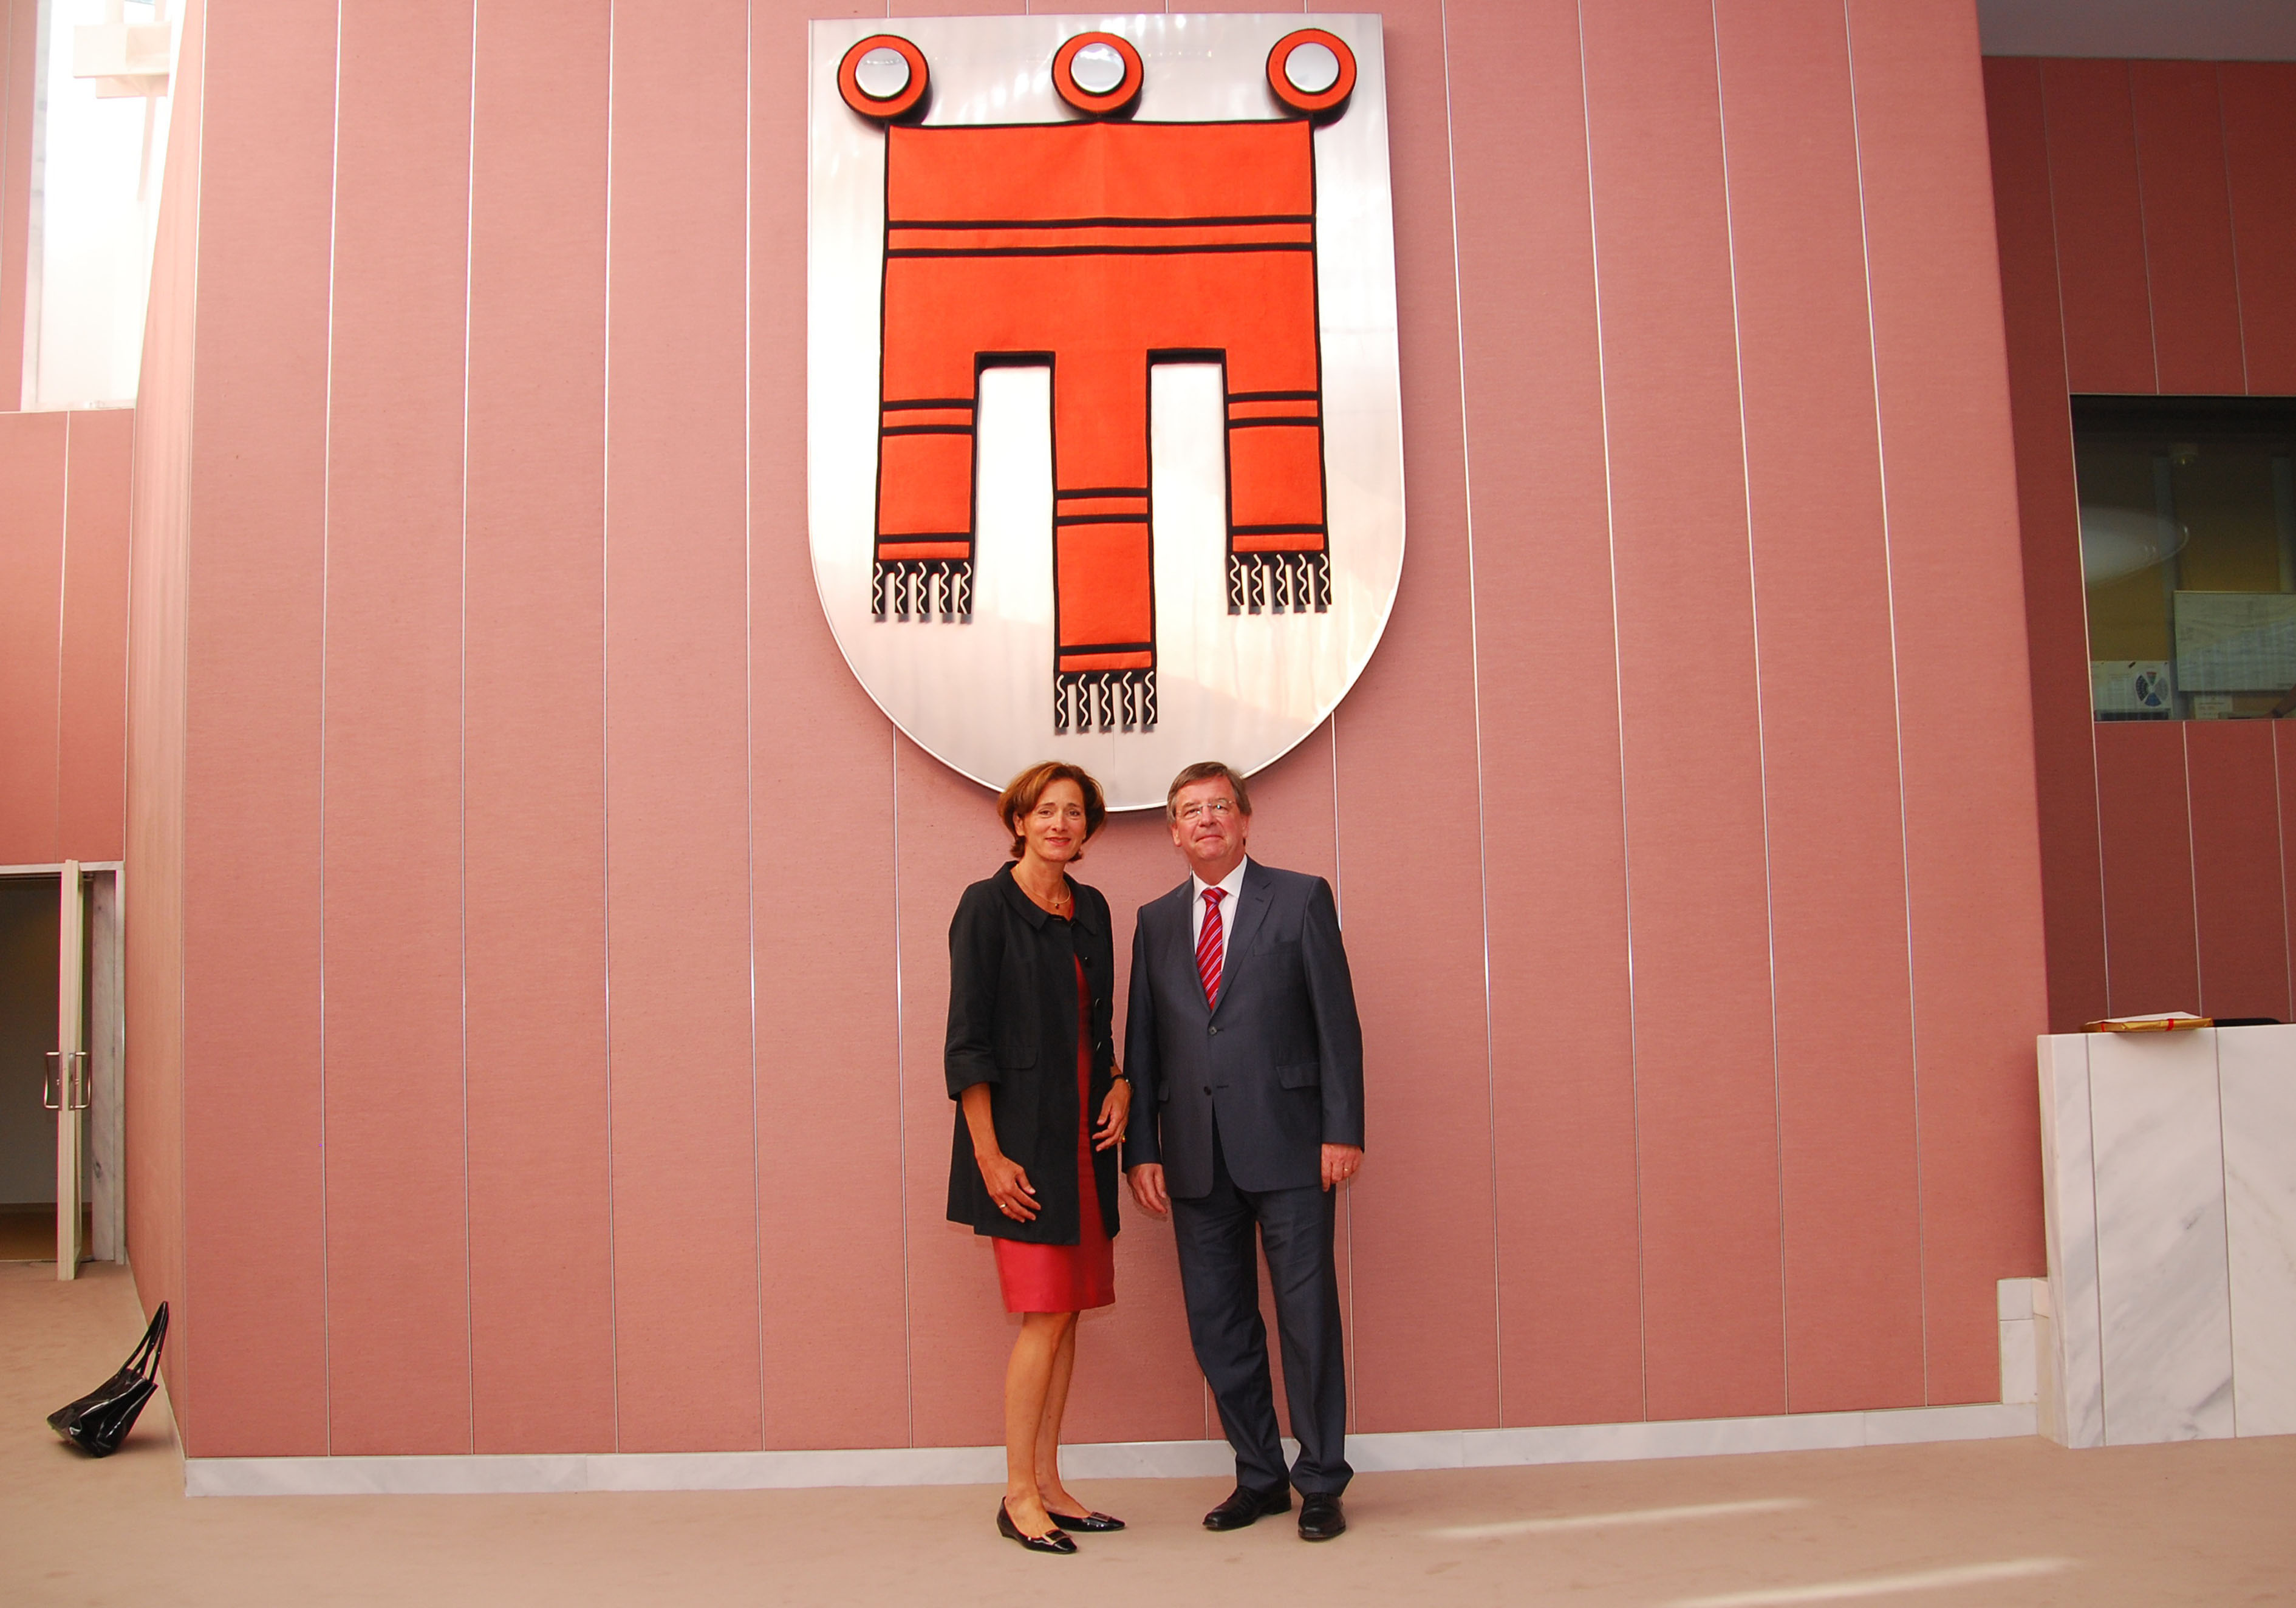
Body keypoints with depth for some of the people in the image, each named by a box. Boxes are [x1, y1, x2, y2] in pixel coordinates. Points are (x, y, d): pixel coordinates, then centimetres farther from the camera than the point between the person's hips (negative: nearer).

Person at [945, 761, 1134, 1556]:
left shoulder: (1091, 909, 11)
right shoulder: (988, 906, -8)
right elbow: (967, 1042, -11)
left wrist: (1120, 1084, 2)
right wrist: (989, 1154, -15)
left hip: (1082, 1134, 7)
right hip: (1021, 1135, -6)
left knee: (1067, 1311, 9)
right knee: (1044, 1314, -6)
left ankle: (1048, 1484, 19)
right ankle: (1018, 1495, 8)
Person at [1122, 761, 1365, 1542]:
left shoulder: (1301, 898, 2)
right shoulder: (1155, 920, 12)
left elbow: (1337, 1022, -1)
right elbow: (1141, 1043, 11)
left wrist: (1343, 1130, -8)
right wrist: (1141, 1150, 4)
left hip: (1287, 1146, -3)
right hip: (1195, 1155, 4)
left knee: (1308, 1316, 2)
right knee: (1218, 1326, 9)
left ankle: (1321, 1483, 17)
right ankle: (1259, 1477, 24)